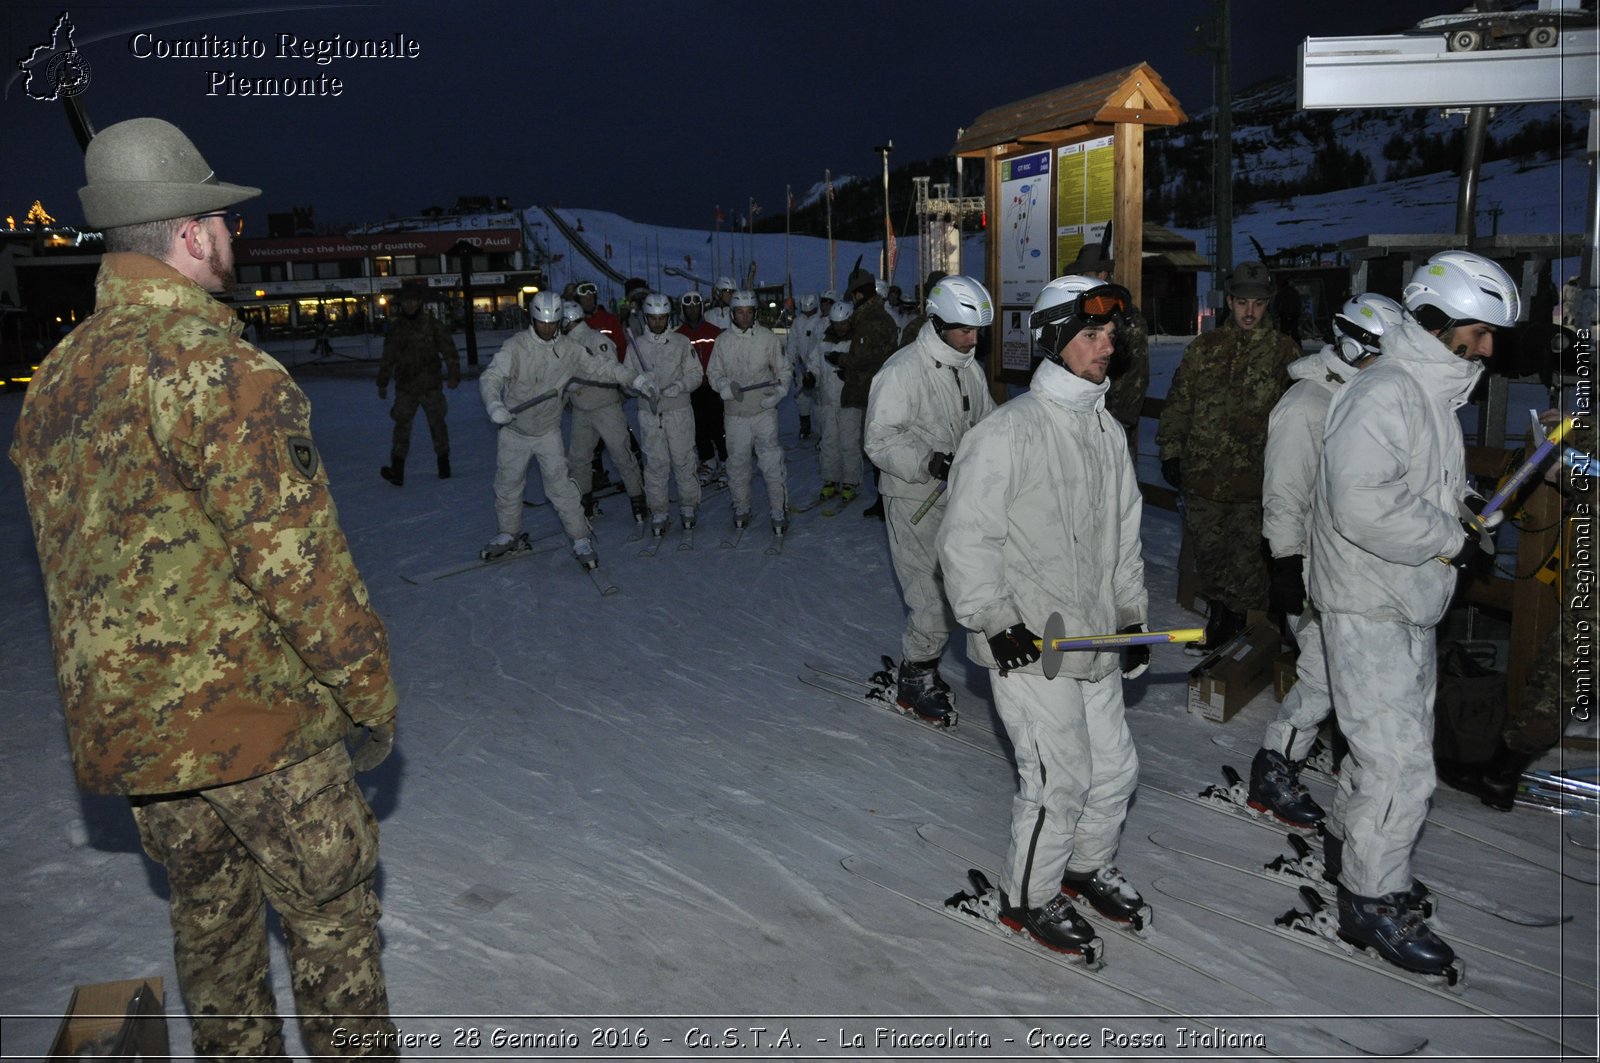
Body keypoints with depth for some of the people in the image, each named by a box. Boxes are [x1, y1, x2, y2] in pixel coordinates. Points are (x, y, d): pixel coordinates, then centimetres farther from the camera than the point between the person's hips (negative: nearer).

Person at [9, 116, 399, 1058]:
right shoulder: (210, 362, -18)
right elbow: (294, 555, -21)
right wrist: (372, 694, -11)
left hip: (122, 722, 8)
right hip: (256, 710, -8)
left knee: (210, 918, 21)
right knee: (332, 918, 8)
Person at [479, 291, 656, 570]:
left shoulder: (569, 349, -7)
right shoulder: (516, 346, -17)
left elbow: (601, 367, 0)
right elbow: (491, 377, -25)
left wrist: (635, 379, -9)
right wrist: (494, 404, -44)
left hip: (548, 432, 0)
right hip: (513, 431, 0)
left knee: (560, 486, -7)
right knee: (507, 486, 13)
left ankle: (581, 540, 3)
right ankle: (510, 535, 34)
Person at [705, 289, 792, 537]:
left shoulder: (767, 337, -1)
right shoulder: (723, 341, 3)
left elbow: (783, 370, 4)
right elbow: (713, 373, 8)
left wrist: (779, 391, -13)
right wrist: (727, 386, -13)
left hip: (764, 412, -2)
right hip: (735, 414, 2)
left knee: (772, 463, -6)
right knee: (737, 463, 11)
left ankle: (779, 512, 4)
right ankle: (741, 508, 28)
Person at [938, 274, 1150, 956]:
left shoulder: (1107, 431, 10)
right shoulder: (1007, 431, -15)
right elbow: (966, 537, -16)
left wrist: (1132, 615, 16)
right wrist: (996, 621, -17)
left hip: (1093, 642, 8)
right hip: (1028, 645, -8)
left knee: (1114, 766, 17)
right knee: (1060, 779, -2)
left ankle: (1087, 867, 42)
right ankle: (1028, 898, 21)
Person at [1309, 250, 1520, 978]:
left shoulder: (1434, 397, 14)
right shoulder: (1383, 395, -21)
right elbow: (1365, 508, -31)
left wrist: (1462, 511, 5)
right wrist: (1451, 537, -20)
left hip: (1410, 605, 10)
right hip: (1368, 608, -10)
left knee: (1393, 744, 21)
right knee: (1401, 761, -6)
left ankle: (1349, 845, 40)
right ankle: (1372, 902, 8)